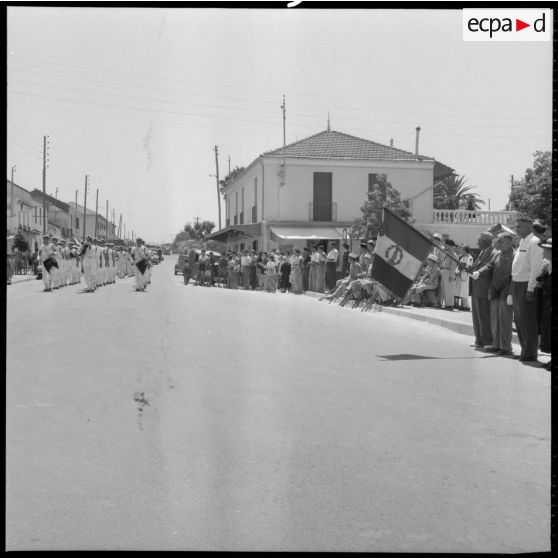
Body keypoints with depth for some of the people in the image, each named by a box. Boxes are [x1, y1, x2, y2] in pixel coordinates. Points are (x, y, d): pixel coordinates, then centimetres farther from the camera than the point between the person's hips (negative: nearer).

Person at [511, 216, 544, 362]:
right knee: (519, 318, 14)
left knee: (528, 320, -3)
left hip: (527, 285, -9)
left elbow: (536, 268, -18)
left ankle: (531, 352, 4)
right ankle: (525, 349, 25)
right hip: (516, 284, 9)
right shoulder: (522, 242, 15)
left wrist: (530, 289, -21)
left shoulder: (534, 242, -13)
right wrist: (514, 287, 14)